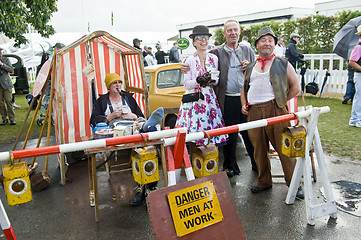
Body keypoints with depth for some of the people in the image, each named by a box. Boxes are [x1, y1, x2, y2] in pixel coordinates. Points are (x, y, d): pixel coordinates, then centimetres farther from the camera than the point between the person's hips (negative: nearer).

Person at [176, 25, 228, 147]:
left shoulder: (214, 58, 10)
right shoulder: (190, 60, 0)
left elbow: (217, 81, 13)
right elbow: (187, 85, -3)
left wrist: (213, 80, -9)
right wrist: (199, 80, -20)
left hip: (210, 98, 3)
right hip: (194, 99, -3)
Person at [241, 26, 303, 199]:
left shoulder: (282, 64, 9)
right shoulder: (250, 67, 19)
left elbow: (295, 87, 8)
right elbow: (244, 89, 25)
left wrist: (282, 101, 2)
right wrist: (244, 104, 9)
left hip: (275, 111, -3)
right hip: (253, 112, 4)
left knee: (284, 148, -1)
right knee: (259, 150, 9)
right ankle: (264, 182, 25)